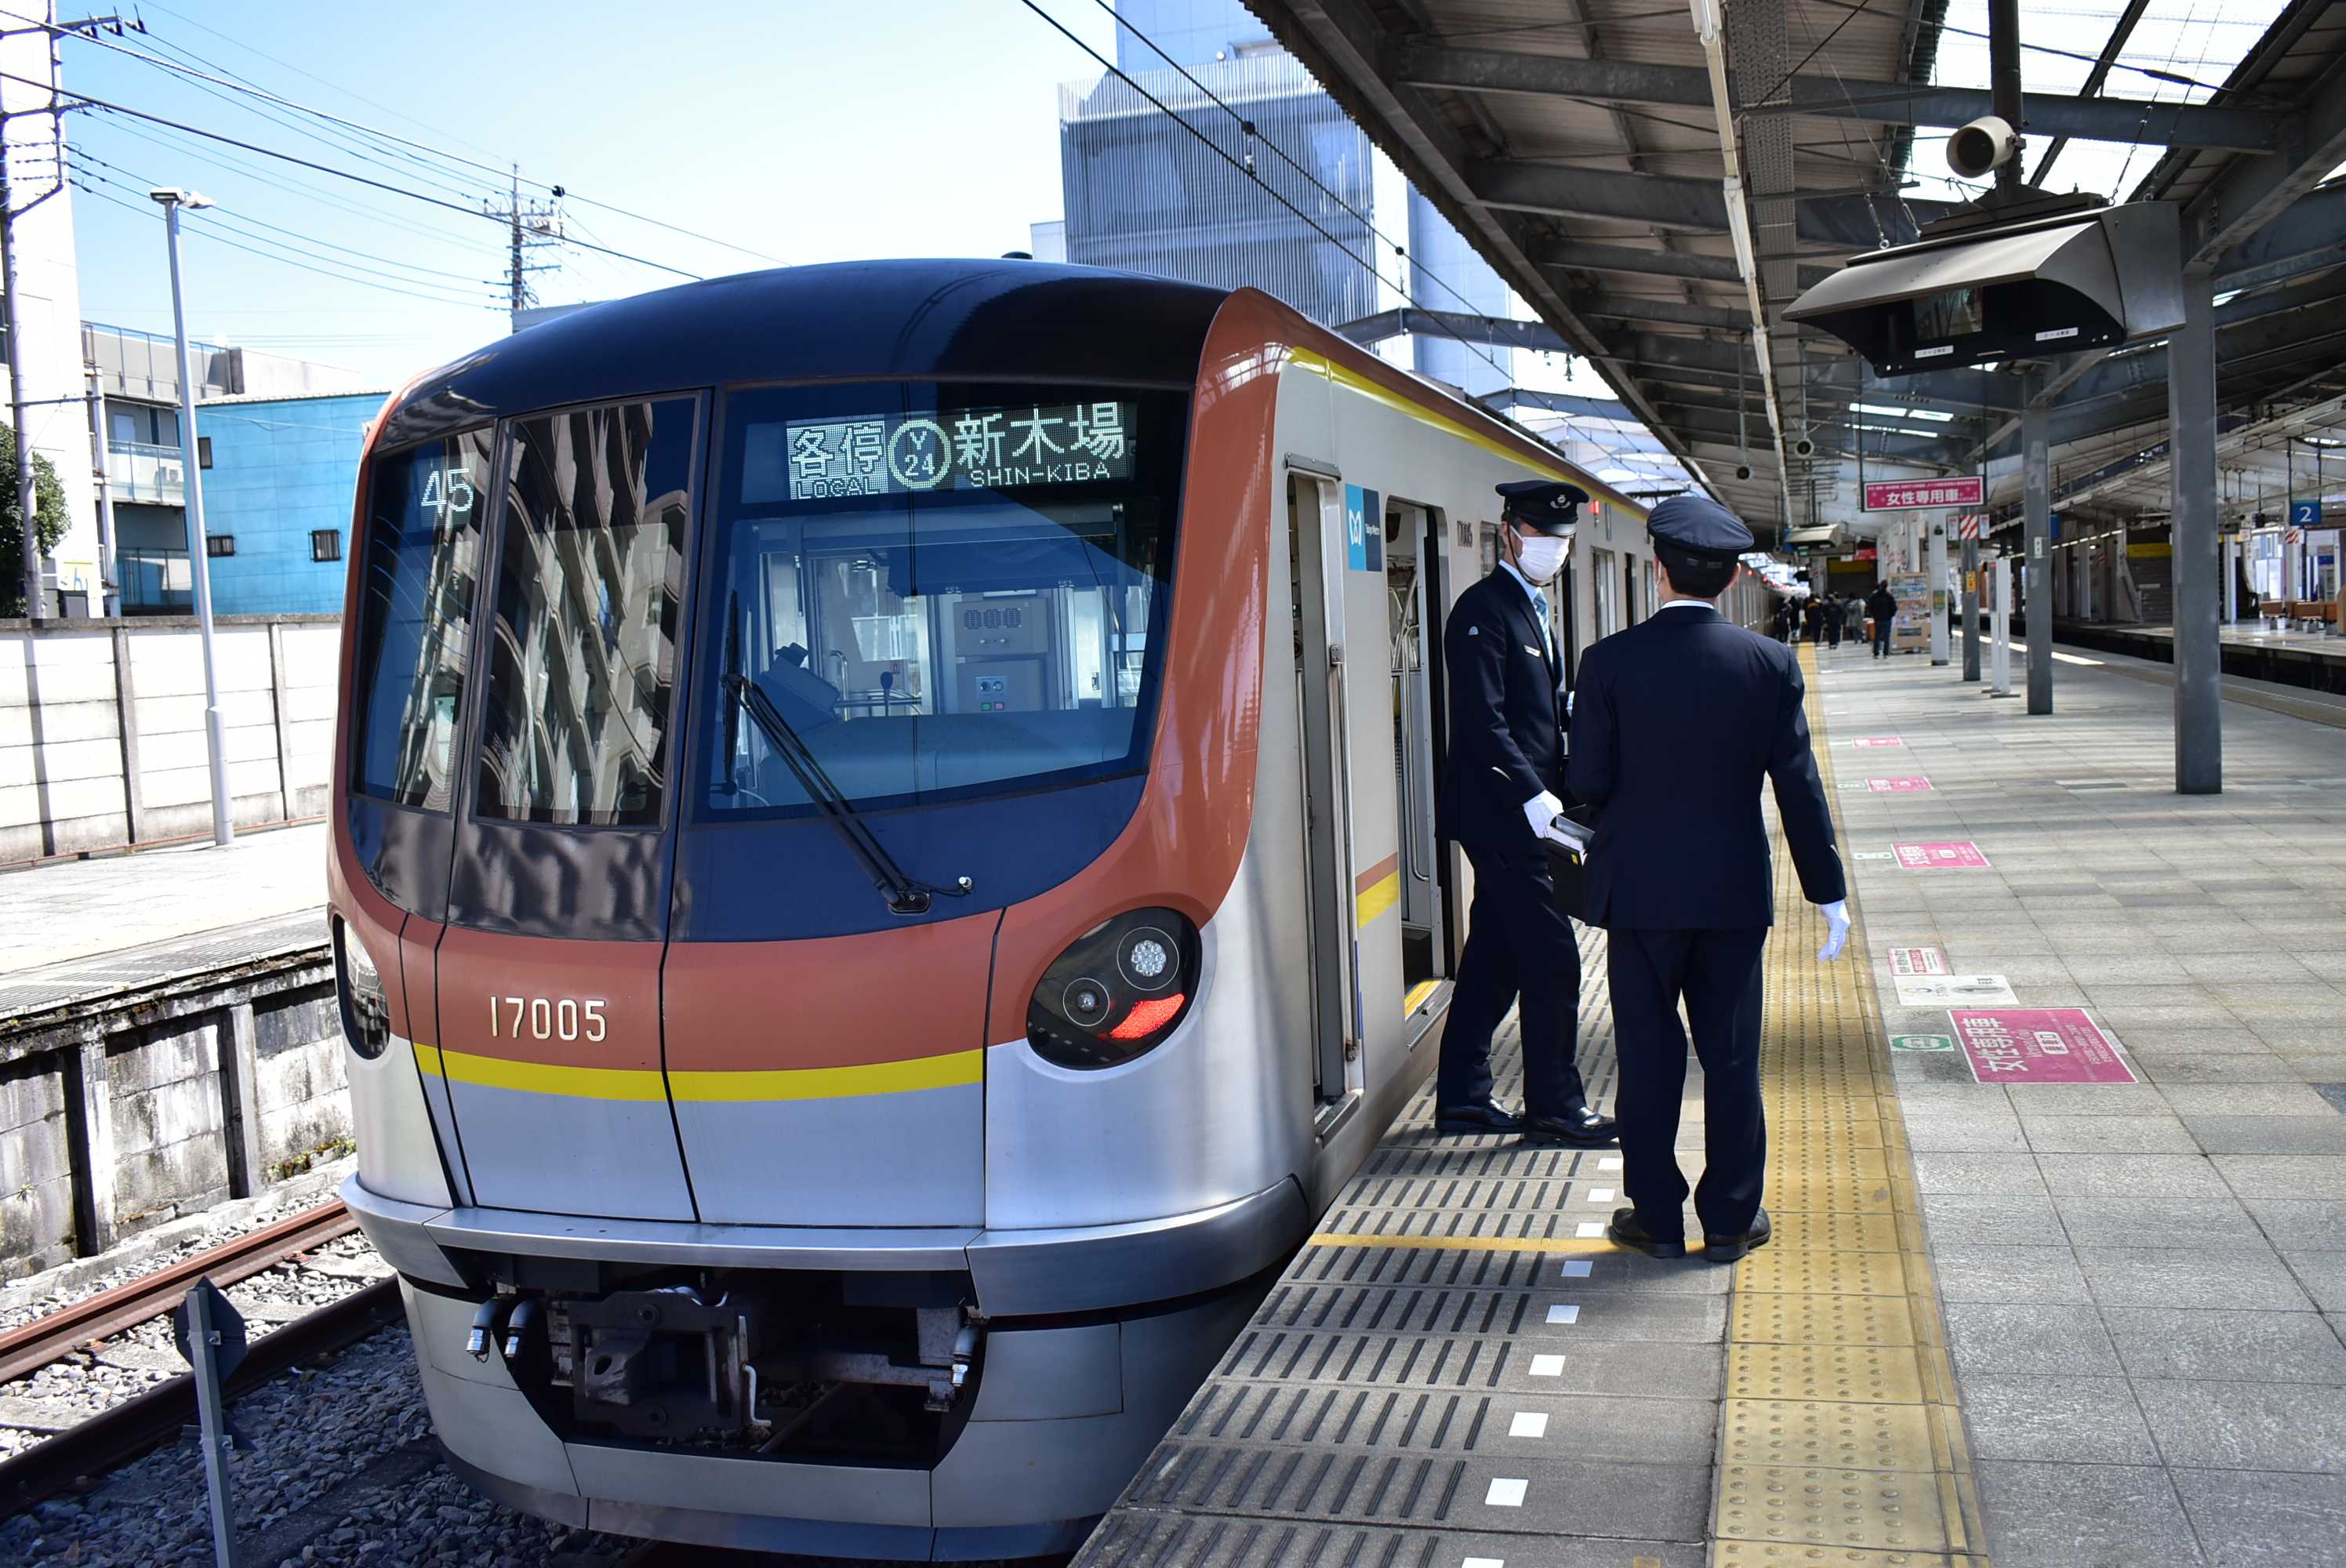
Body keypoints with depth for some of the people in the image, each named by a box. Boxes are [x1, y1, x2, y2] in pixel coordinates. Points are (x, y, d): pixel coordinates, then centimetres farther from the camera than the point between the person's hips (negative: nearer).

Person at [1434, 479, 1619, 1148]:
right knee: (1552, 958, -5)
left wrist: (1557, 795, 12)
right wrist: (1535, 797, -25)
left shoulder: (1531, 607, 18)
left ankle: (1462, 1098, 21)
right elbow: (1482, 722, -21)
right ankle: (1555, 1106, 5)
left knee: (1495, 958, 13)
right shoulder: (1483, 609, -12)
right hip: (1500, 813, -10)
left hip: (1521, 814, 10)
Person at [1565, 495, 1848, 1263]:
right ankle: (1731, 1218, 18)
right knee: (1732, 1057, 10)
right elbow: (1798, 785, -2)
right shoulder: (1769, 663, -4)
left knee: (1648, 1055, 8)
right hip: (1734, 890, 1)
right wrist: (1828, 889, 5)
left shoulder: (1611, 660, -9)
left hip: (1639, 889, -1)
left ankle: (1657, 1215, 16)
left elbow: (1587, 782, -9)